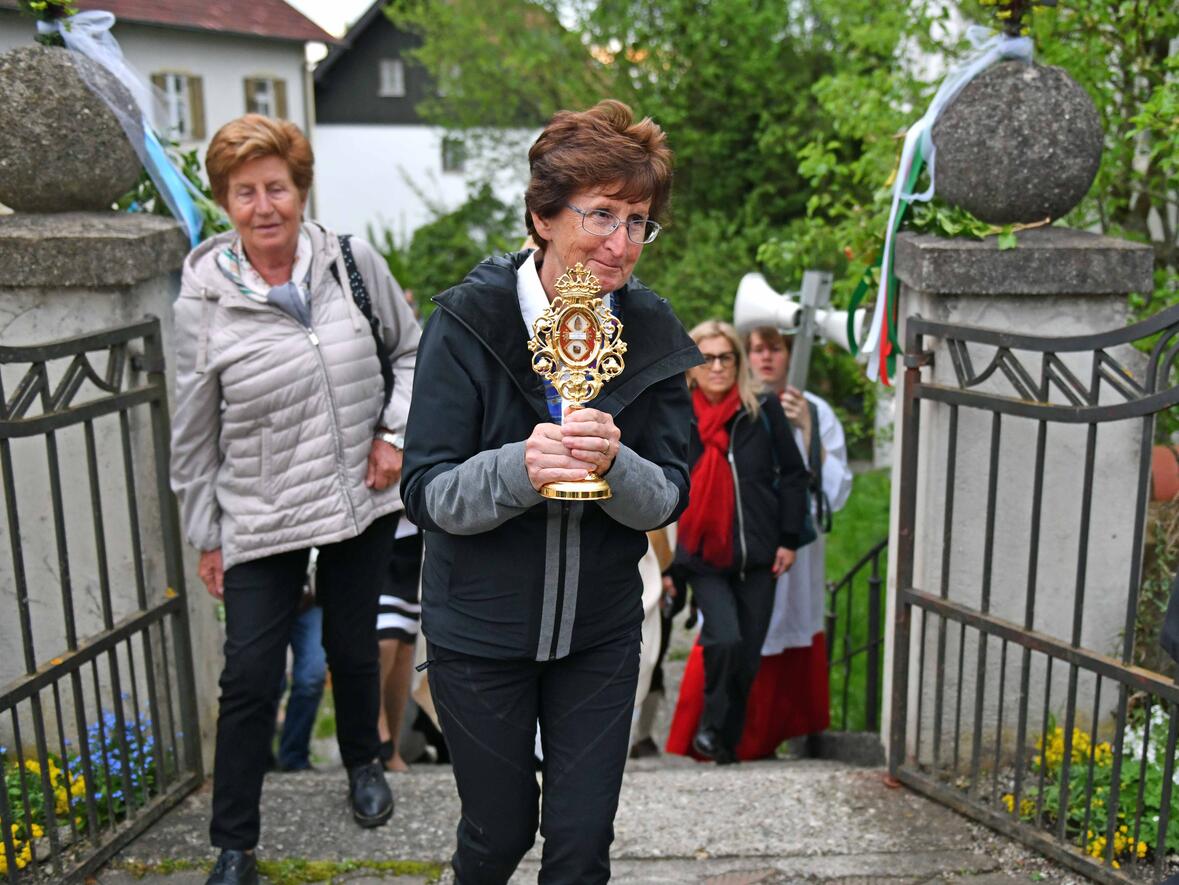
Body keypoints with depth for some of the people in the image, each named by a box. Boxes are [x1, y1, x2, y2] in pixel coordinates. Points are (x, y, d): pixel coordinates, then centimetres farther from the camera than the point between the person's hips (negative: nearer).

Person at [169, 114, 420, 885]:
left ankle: (364, 763, 47)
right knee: (251, 677, 1)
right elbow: (195, 434, 0)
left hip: (362, 502, 2)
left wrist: (396, 432, -4)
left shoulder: (352, 261, -5)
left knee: (354, 648, 17)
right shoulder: (204, 300, -8)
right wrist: (205, 536, 4)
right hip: (260, 520, -1)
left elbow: (410, 348, 9)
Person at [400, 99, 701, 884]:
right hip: (480, 632, -1)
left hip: (601, 634, 2)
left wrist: (614, 466, -28)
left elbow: (669, 498, -6)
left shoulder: (652, 332, -7)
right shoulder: (470, 319, -15)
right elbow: (426, 496, -15)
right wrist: (519, 469, -34)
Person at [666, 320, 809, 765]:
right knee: (724, 639, -20)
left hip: (756, 556, 2)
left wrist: (788, 540, 3)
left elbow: (792, 475, 8)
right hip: (702, 557, -2)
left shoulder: (763, 412, 1)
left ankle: (727, 743, 26)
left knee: (747, 657, 6)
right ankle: (710, 725, 4)